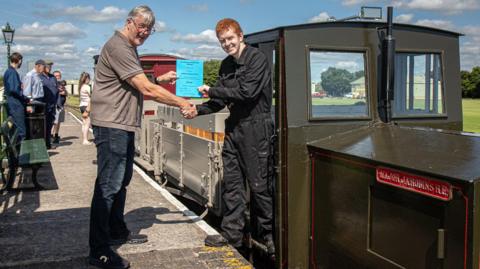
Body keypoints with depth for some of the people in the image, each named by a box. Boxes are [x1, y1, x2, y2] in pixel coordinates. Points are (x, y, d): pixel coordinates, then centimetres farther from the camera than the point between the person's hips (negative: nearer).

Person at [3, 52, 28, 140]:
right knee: (21, 131, -9)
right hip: (16, 104, -10)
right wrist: (25, 98, -11)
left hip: (11, 105, 10)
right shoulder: (13, 72, -13)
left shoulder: (8, 71, 16)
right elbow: (13, 89, -22)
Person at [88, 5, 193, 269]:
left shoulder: (129, 48, 17)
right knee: (108, 185, -9)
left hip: (124, 125, 11)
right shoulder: (118, 47, -17)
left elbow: (138, 85, 27)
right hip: (111, 126, -11)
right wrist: (182, 103, -16)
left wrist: (161, 79, 13)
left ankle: (117, 232, 33)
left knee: (121, 181, 19)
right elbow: (147, 90, -22)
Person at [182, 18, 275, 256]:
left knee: (259, 184, -1)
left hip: (256, 127, -7)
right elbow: (220, 101, 14)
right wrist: (198, 110, -3)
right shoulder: (226, 65, 14)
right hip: (233, 127, 7)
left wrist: (212, 91, -12)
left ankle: (268, 234, 15)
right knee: (231, 182, 8)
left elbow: (247, 91, -19)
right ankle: (231, 233, 18)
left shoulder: (257, 58, -9)